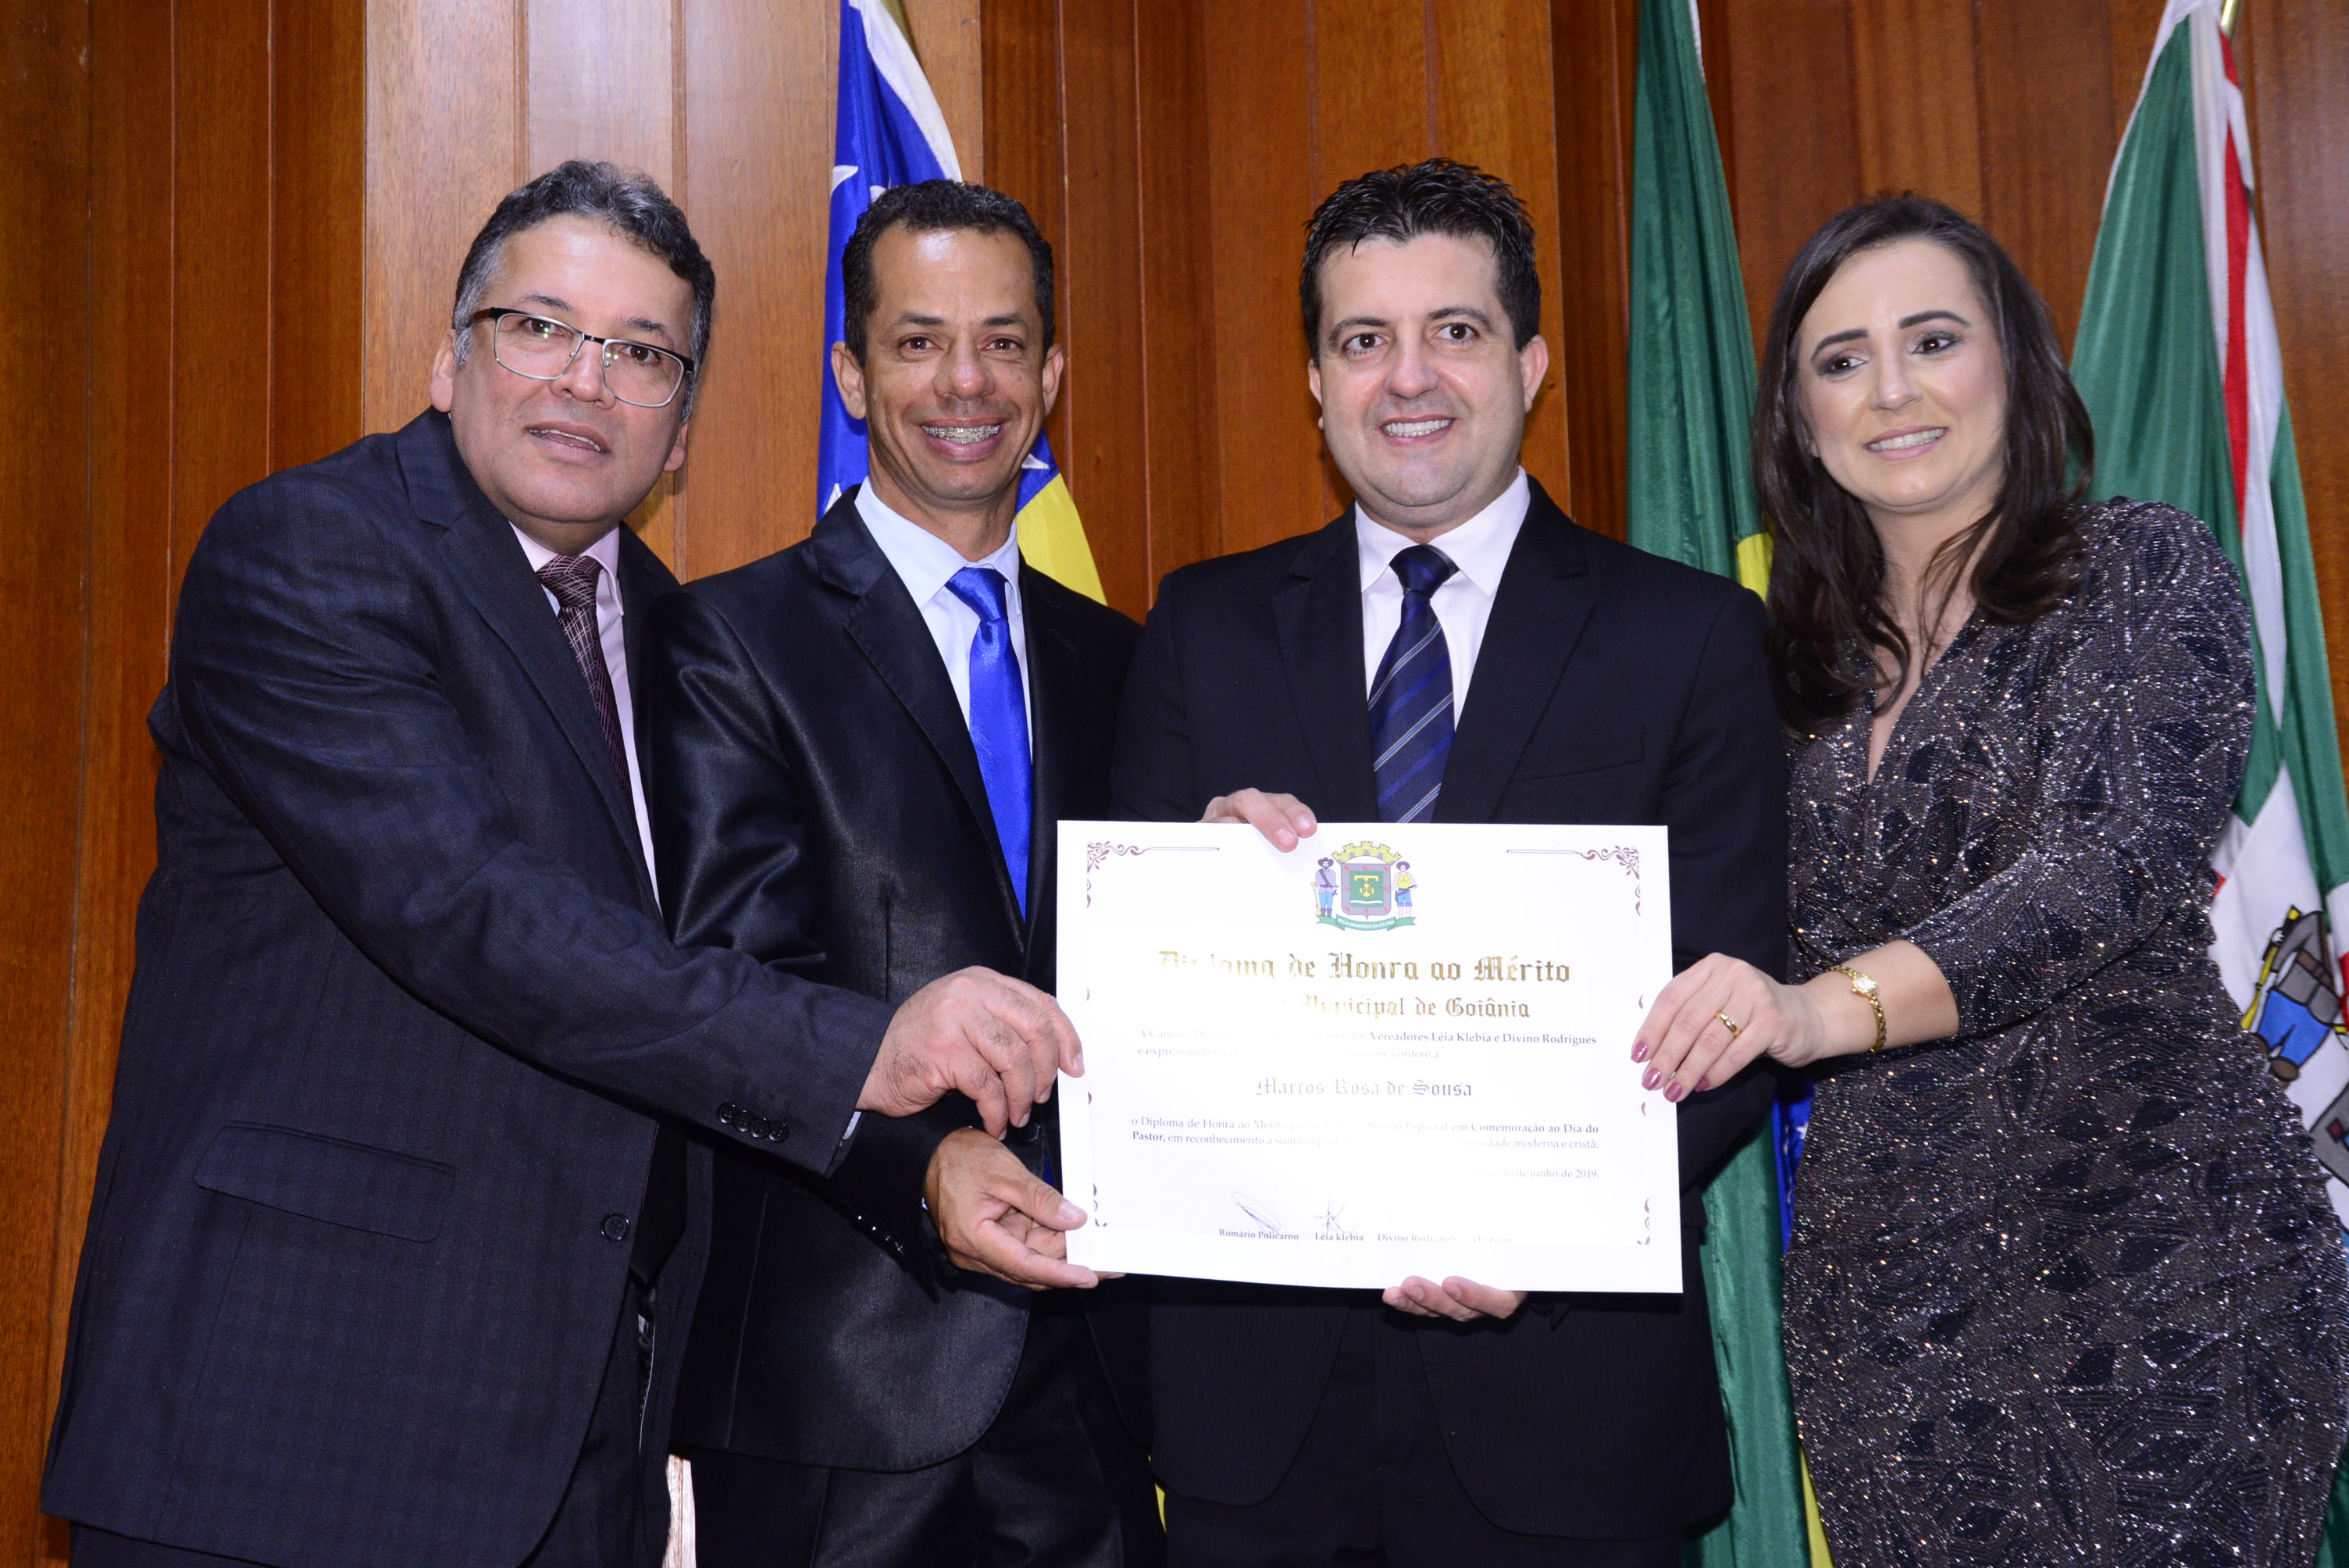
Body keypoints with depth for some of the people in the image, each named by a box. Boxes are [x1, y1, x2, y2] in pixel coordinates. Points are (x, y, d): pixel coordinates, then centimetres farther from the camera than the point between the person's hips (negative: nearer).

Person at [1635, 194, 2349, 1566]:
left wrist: (1837, 1004, -34)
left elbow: (2113, 863, -19)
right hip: (1879, 1284, 4)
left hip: (2151, 1253, -4)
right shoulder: (1806, 653, 12)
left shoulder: (2143, 568, -3)